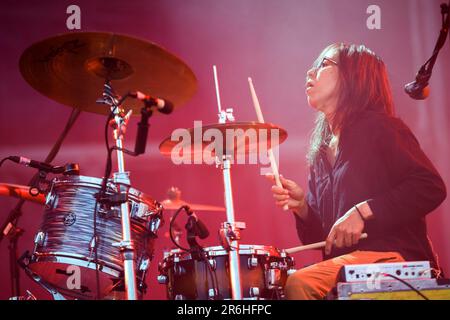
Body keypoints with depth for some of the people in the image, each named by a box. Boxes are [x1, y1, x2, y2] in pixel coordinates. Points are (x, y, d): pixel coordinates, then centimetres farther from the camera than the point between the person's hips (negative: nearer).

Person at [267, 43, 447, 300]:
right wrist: (302, 206, -2)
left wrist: (363, 212, -20)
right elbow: (320, 237, 19)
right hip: (346, 262, 7)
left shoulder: (377, 127, -2)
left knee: (299, 284, -27)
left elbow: (431, 187, -15)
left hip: (393, 256, -7)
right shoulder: (320, 153, 18)